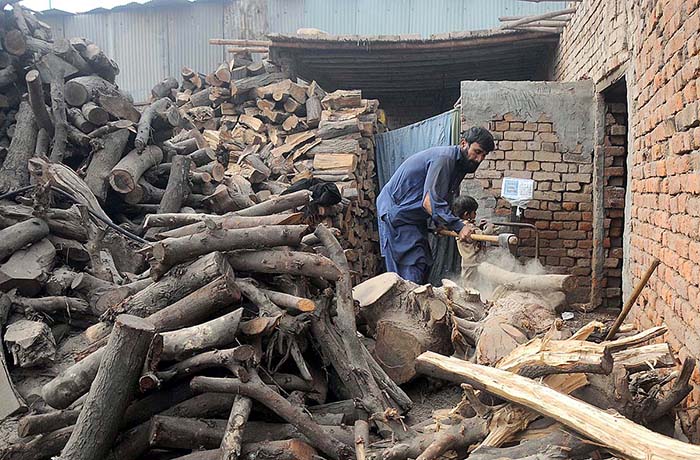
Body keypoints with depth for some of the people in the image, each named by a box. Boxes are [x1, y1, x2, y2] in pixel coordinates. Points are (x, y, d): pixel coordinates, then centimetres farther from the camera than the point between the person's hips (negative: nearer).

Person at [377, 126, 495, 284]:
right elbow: (430, 202, -32)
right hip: (396, 212, -10)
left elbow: (446, 201, 11)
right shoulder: (443, 158, -24)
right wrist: (458, 226, -34)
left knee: (424, 265, 9)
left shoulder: (459, 164, 9)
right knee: (412, 270, -14)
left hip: (414, 216, 10)